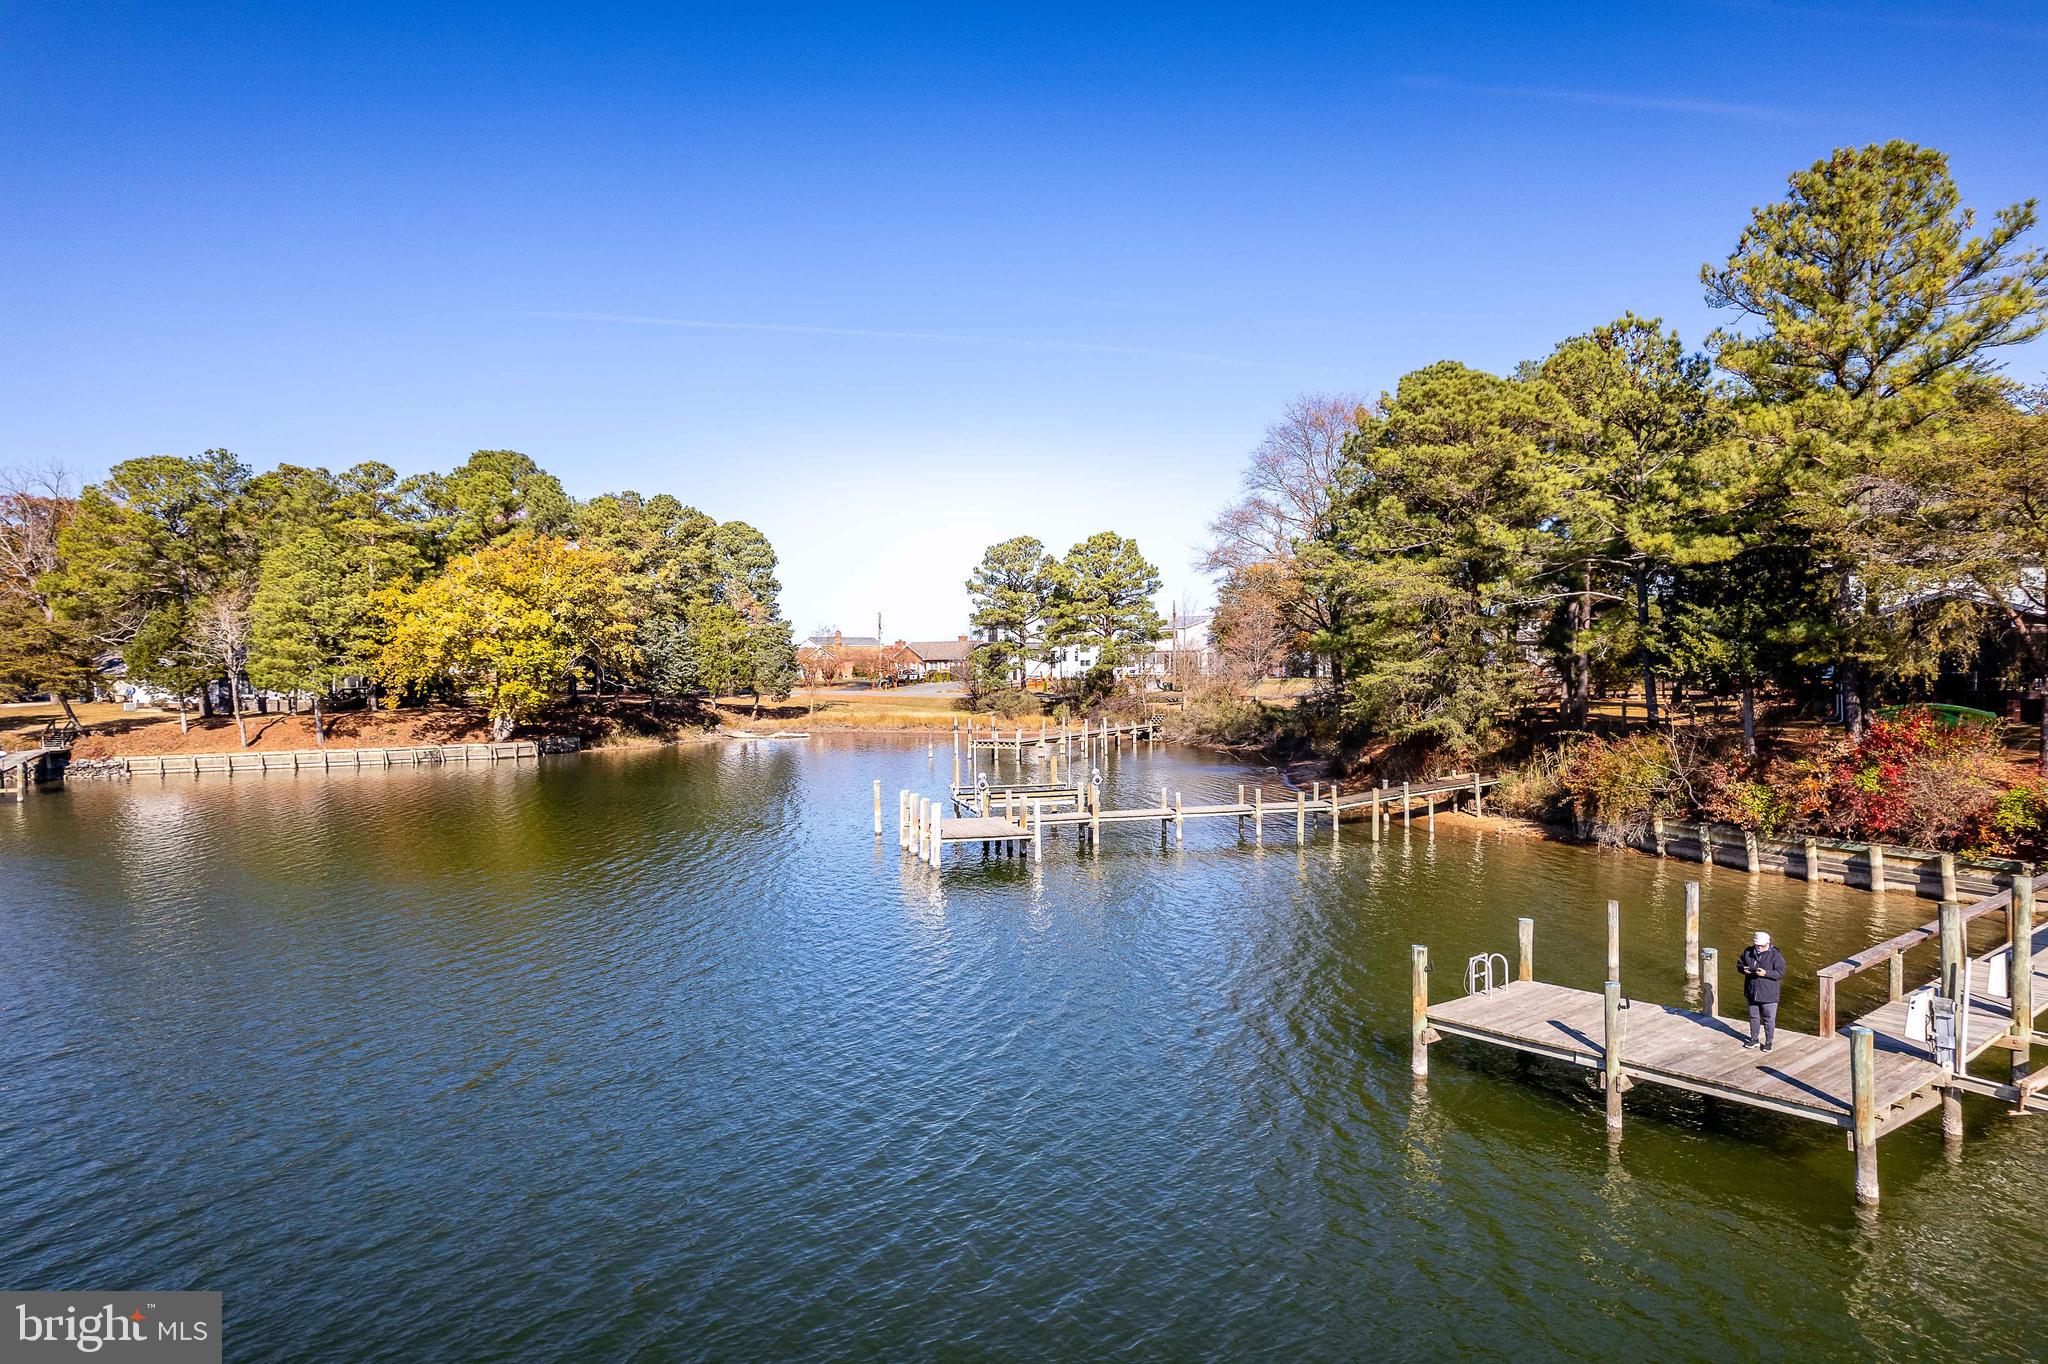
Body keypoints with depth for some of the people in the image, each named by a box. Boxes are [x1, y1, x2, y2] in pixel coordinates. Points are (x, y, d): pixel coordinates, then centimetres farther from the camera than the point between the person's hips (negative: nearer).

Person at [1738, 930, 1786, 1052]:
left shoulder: (1775, 955, -12)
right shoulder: (1748, 952, 1)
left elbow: (1780, 972, -16)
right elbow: (1739, 963, 12)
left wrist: (1766, 973, -30)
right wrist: (1743, 969, -11)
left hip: (1768, 994, -4)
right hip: (1752, 993, 4)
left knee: (1769, 1019, 6)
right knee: (1753, 1017, 16)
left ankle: (1769, 1041, 20)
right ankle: (1754, 1039, 29)